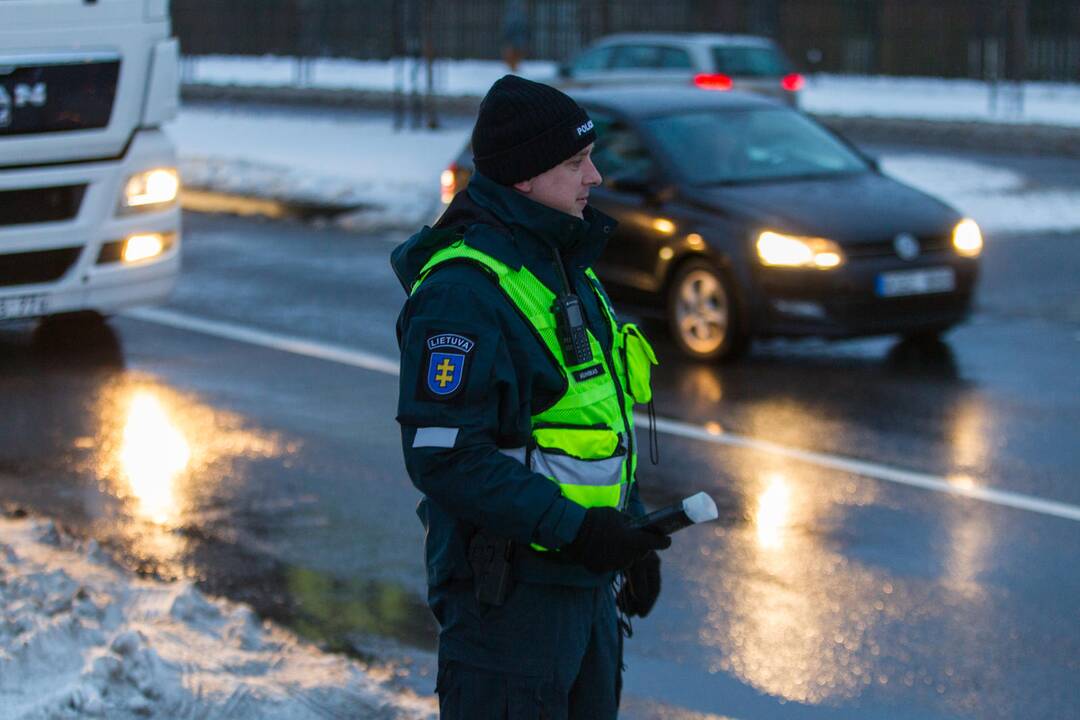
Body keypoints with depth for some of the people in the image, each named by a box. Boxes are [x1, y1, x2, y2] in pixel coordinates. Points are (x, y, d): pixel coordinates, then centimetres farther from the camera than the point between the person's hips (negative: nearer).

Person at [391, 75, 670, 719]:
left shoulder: (566, 264, 12)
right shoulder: (463, 289, -19)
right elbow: (443, 456, -25)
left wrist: (631, 531, 16)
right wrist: (571, 527, -25)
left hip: (587, 582, 9)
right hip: (509, 588, -9)